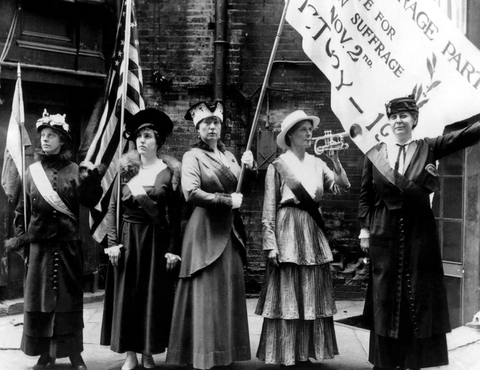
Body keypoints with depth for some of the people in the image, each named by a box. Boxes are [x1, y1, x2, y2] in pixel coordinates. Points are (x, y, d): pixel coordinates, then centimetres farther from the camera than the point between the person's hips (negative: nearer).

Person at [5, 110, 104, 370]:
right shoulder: (32, 172, 6)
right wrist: (20, 238, 5)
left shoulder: (74, 171, 2)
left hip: (68, 244, -1)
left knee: (69, 297, 4)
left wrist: (91, 178, -22)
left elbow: (90, 201, -8)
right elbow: (22, 210, 10)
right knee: (39, 298, 6)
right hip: (39, 245, 2)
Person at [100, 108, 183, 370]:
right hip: (128, 238, 2)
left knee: (154, 296, 4)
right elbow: (113, 208, 3)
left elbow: (175, 215, -3)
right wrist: (112, 242, -5)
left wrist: (172, 249, -8)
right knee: (127, 295, 5)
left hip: (157, 240, -2)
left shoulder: (169, 172, -3)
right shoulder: (126, 169, 4)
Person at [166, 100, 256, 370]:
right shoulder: (193, 156, -5)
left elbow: (245, 189, 17)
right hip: (206, 232, -7)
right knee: (207, 296, -5)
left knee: (230, 294, 9)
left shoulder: (228, 155, 15)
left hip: (230, 231, 7)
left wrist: (250, 169, 0)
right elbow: (191, 193, -19)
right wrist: (227, 200, -16)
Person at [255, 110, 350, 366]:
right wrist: (271, 244, -11)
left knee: (312, 295, 9)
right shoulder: (278, 166, -5)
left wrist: (335, 160, -15)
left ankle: (305, 353, 20)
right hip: (288, 232, -5)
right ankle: (286, 356, 11)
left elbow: (341, 187, -2)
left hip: (313, 233, 5)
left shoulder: (317, 164, 9)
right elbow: (269, 209, -6)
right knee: (287, 296, 0)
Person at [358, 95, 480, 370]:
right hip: (385, 233, 0)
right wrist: (365, 228, 2)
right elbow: (365, 195, 8)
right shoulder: (375, 154, 4)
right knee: (385, 294, 5)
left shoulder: (428, 148, 3)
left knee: (418, 294, 4)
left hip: (419, 232, 0)